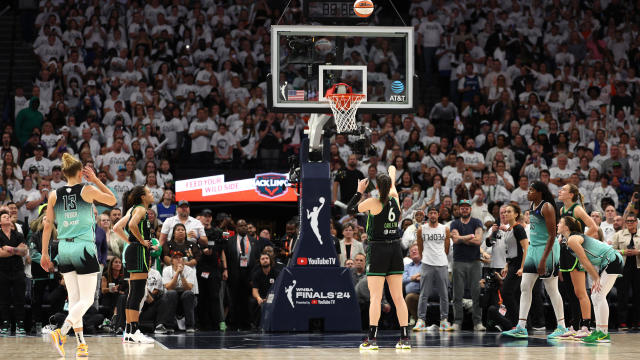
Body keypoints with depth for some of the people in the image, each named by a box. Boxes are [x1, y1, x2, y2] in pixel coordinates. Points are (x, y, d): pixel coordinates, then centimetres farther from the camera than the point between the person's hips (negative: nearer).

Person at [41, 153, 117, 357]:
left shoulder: (54, 195, 4)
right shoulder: (88, 190, -5)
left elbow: (48, 225, 5)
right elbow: (112, 200, 11)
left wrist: (44, 254, 11)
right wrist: (95, 179, 13)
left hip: (64, 249, 4)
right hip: (84, 249, -4)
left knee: (74, 299, 12)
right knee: (86, 300, -1)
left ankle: (81, 344, 10)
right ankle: (61, 333, -21)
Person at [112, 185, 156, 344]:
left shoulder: (133, 209, 18)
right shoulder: (141, 209, -9)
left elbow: (117, 227, 20)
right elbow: (132, 225, -28)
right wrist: (142, 241, -16)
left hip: (132, 249, 10)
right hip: (139, 251, -10)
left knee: (133, 293, 11)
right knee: (137, 292, -11)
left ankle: (128, 331, 12)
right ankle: (133, 332, -13)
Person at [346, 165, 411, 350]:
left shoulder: (373, 203, -10)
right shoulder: (395, 199, 4)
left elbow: (350, 209, 3)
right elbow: (393, 186, 27)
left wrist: (359, 191, 13)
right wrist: (392, 170, 47)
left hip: (377, 250, -5)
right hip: (395, 249, 5)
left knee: (375, 297, -7)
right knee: (398, 297, 6)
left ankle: (372, 338, -12)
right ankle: (405, 338, 5)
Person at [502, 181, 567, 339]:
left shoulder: (547, 207, -15)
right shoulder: (532, 206, 11)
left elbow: (552, 236, -18)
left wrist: (543, 260, -22)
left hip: (547, 249, -9)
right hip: (533, 248, 9)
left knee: (551, 289, -2)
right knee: (525, 287, 2)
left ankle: (561, 326, 7)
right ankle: (521, 327, 1)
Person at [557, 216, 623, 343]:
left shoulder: (572, 240, -15)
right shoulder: (569, 239, 16)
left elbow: (585, 262, -15)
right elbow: (584, 263, 16)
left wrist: (597, 279, -10)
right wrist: (596, 280, 11)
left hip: (611, 260, -10)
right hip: (607, 263, 10)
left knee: (599, 296, -13)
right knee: (595, 296, 9)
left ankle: (603, 333, -15)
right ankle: (599, 331, 9)